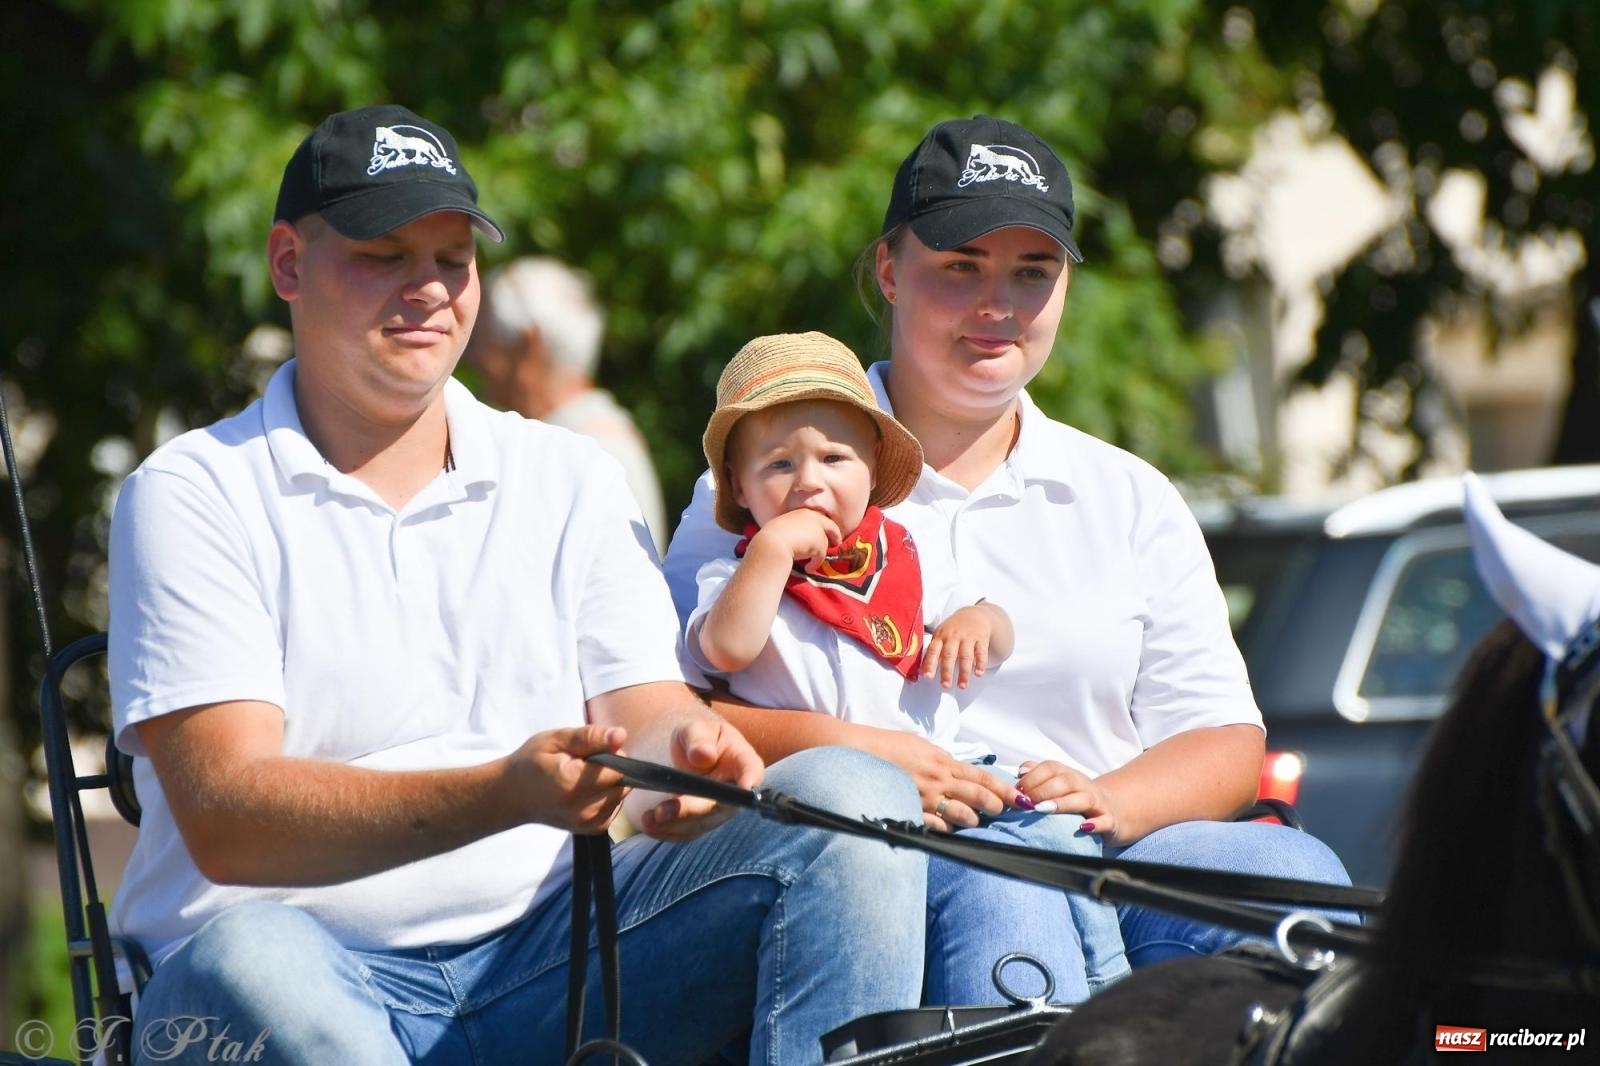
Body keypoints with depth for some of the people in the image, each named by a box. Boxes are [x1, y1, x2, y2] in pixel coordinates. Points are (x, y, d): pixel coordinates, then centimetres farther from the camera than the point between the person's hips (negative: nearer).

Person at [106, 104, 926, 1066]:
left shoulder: (568, 481, 18)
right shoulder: (197, 496, 2)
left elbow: (644, 712, 9)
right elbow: (226, 818, -10)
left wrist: (686, 756, -19)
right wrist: (504, 794, -26)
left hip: (547, 950, 4)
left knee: (853, 802, -16)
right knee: (251, 962, -41)